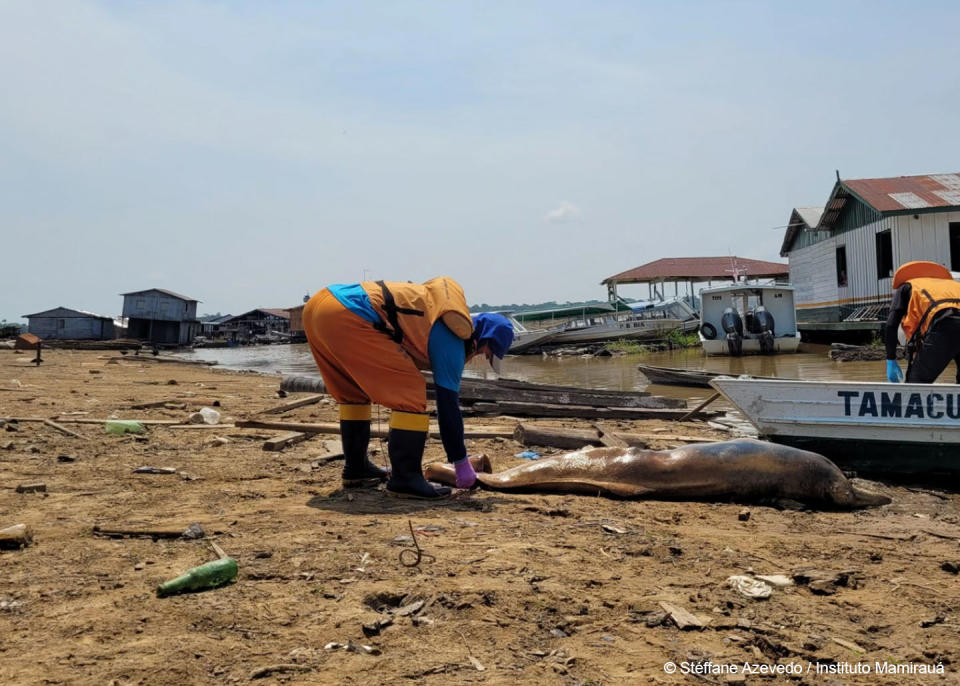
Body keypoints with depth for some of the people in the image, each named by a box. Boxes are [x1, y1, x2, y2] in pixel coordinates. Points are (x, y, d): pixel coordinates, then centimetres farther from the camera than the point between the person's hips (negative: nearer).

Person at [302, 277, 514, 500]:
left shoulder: (436, 309, 26)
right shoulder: (452, 338, 0)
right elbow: (447, 404, 2)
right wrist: (462, 463, 12)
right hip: (347, 316, -10)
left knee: (354, 391, 25)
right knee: (410, 390, -3)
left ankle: (356, 469, 32)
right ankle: (405, 479, 1)